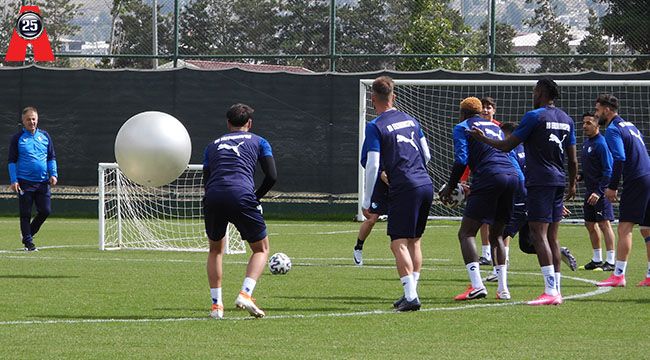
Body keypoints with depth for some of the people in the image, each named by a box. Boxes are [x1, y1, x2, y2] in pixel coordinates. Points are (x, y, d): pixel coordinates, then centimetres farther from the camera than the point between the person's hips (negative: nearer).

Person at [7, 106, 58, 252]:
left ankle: (29, 233, 21)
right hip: (24, 182, -3)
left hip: (43, 182, 3)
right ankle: (28, 242, 11)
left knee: (45, 210, -2)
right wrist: (13, 180, -7)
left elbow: (52, 157, 15)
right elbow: (12, 161, 2)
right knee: (26, 214, 1)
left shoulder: (44, 136, 10)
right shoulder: (17, 138, 1)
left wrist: (53, 174, 2)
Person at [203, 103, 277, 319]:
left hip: (213, 197, 3)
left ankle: (216, 304, 13)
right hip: (241, 194, -3)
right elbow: (272, 176, 9)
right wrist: (256, 198, 24)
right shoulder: (258, 142, 21)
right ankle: (245, 294, -8)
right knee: (261, 249, 14)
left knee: (216, 249, 25)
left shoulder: (213, 145, 29)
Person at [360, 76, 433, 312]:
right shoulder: (410, 120, 15)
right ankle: (411, 292, 18)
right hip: (426, 184, 7)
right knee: (414, 241, 16)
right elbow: (427, 155, 20)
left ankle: (411, 296, -15)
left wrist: (366, 202, -4)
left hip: (404, 189, -7)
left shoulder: (375, 127, -5)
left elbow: (372, 166, -10)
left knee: (399, 243, -5)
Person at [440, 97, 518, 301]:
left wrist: (450, 187, 6)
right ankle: (503, 288, 11)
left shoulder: (462, 127, 10)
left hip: (490, 178, -6)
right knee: (496, 236, 19)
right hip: (512, 176, 6)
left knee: (466, 234, -3)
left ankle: (477, 286, -20)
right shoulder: (495, 128, 29)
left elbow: (461, 160, -4)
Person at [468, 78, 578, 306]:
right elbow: (572, 159, 16)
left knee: (539, 234, -10)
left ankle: (550, 291, -19)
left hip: (540, 182, -8)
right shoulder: (566, 120, 13)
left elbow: (507, 146, -6)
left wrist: (482, 138, 8)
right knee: (552, 236, 11)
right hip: (559, 181, 8)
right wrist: (572, 184, 28)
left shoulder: (535, 116, -9)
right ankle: (556, 290, 10)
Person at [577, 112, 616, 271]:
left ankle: (611, 261, -9)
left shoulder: (601, 143, -15)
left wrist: (599, 192, -22)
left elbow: (608, 170, -18)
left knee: (604, 223, -10)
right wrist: (580, 176, 8)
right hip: (590, 190, 10)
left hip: (601, 192, -10)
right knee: (590, 224, 13)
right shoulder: (586, 143, 14)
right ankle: (597, 259, 22)